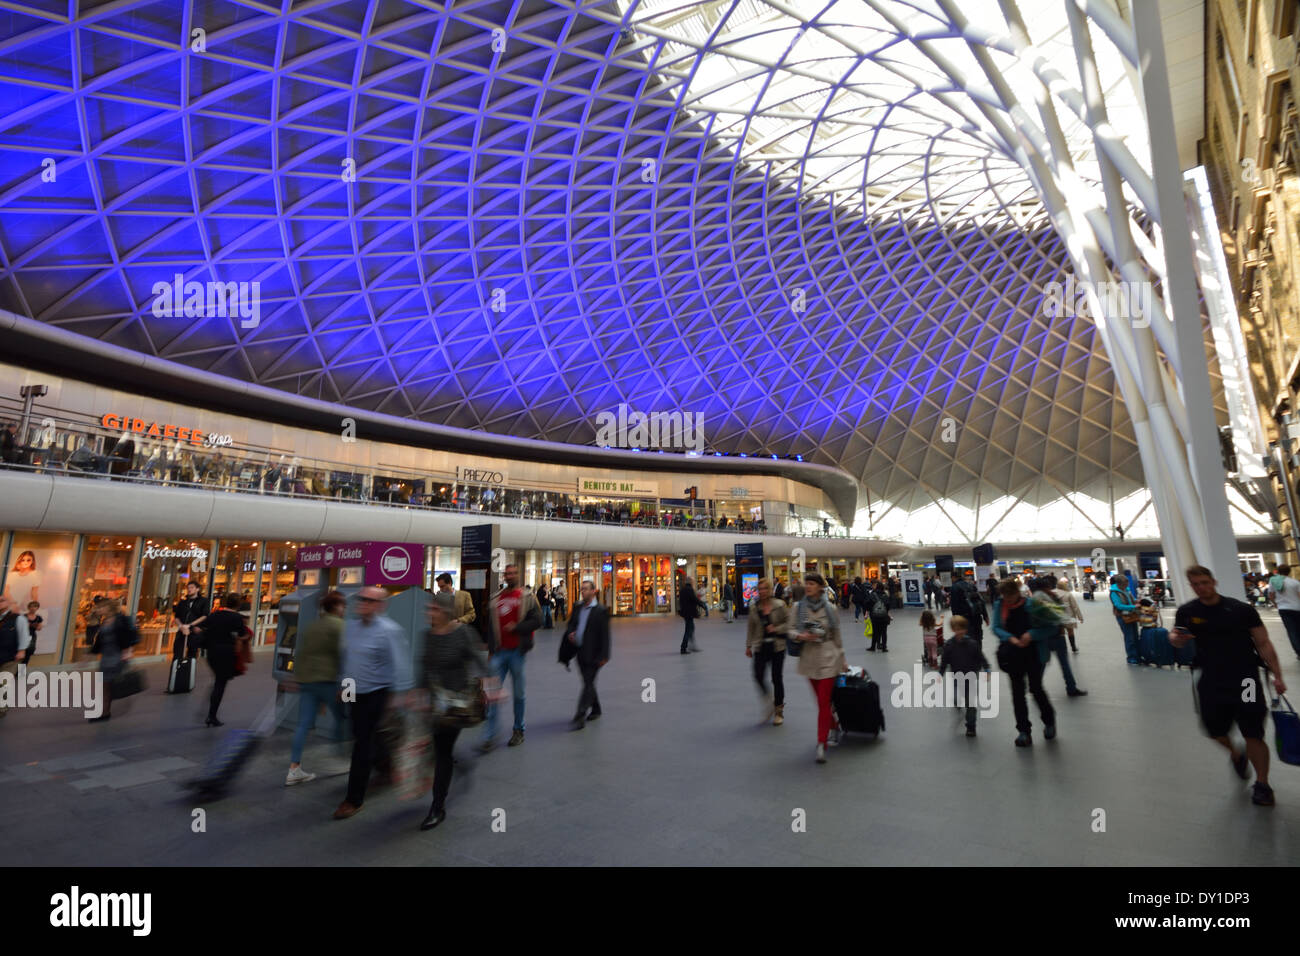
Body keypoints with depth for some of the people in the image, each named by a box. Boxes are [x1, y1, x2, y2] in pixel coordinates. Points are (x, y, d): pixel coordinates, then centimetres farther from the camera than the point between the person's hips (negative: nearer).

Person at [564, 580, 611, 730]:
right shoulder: (577, 608, 8)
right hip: (581, 654, 7)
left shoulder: (600, 611, -11)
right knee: (588, 683, 18)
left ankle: (579, 717, -5)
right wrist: (569, 633, -5)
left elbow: (605, 635, -11)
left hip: (593, 655, -7)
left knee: (588, 684, -7)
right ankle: (595, 710, 34)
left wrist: (604, 656, -14)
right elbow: (570, 624, 19)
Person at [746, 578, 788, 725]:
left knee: (777, 678, 5)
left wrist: (776, 629, -16)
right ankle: (767, 700, 20)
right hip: (761, 646, 2)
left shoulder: (779, 605, -5)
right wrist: (748, 645, 8)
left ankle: (779, 710, 23)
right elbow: (750, 627, 10)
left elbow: (789, 623, -1)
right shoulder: (754, 608, 4)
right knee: (758, 675, -9)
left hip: (777, 646, -2)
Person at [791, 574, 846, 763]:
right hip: (808, 659, 3)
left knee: (824, 702, -7)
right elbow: (791, 630, 3)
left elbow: (837, 636, 7)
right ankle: (835, 726, 40)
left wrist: (842, 659, 12)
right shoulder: (798, 607, 0)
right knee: (821, 700, 15)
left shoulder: (830, 608, -2)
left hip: (828, 658, -2)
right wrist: (801, 636, -19)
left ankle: (822, 745, -2)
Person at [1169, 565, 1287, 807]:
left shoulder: (1241, 609, -6)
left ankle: (1262, 785, 19)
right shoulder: (1187, 612, -1)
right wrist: (1177, 638, -15)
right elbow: (1176, 639, 10)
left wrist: (1277, 675, -8)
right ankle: (1235, 755, 43)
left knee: (1253, 735, -1)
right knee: (1215, 730, 10)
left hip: (1244, 677, -2)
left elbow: (1263, 643, -2)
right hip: (1211, 680, 2)